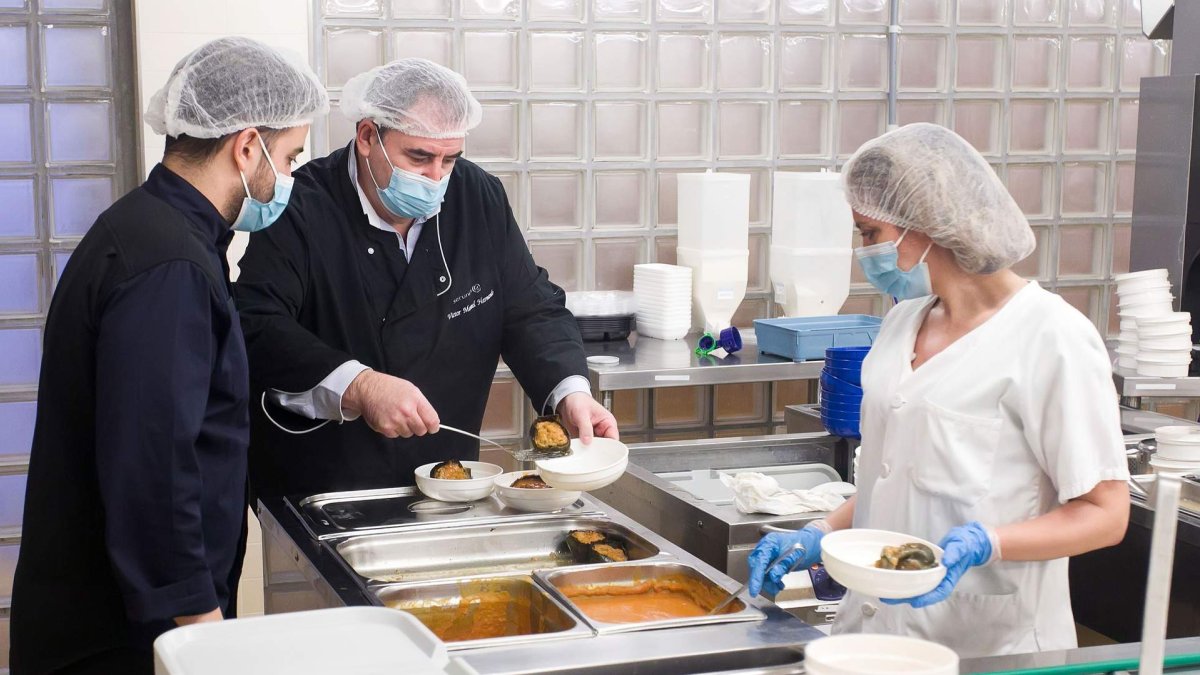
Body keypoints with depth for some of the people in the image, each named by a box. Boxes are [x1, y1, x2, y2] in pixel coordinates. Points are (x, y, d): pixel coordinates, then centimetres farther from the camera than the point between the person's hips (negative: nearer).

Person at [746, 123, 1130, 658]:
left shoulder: (1051, 337, -14)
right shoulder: (904, 320, 9)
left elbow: (1104, 514, -13)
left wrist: (980, 546, -26)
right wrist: (821, 535, 2)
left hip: (985, 642, -6)